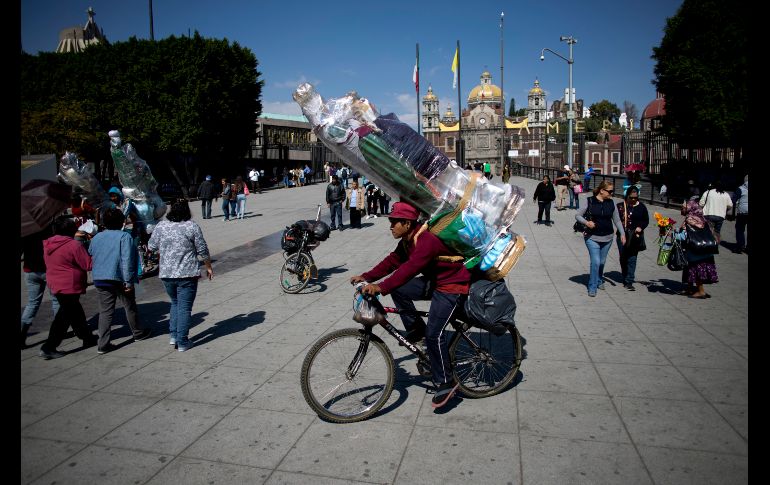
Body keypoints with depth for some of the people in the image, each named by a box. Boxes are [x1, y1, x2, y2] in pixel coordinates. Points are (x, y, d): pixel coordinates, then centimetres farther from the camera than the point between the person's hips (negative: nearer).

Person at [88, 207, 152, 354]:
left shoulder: (96, 238, 8)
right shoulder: (124, 236, -12)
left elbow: (90, 257, 17)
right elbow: (127, 260, -18)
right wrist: (129, 281, -17)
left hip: (100, 279, 5)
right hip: (119, 279, -4)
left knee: (105, 311, 6)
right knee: (130, 307, 14)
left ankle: (103, 344, 1)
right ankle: (138, 332, 31)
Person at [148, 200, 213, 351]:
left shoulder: (160, 226, 1)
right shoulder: (192, 226, -8)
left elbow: (152, 246, 10)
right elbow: (202, 250, -4)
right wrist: (209, 267, 8)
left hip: (166, 274, 4)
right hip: (187, 274, -4)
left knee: (175, 303, 23)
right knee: (184, 307, 3)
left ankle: (173, 335, 17)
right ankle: (182, 342, 6)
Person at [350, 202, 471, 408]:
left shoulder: (427, 240, -30)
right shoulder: (408, 240, 2)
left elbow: (410, 268, -40)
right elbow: (393, 260, 3)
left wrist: (381, 287, -47)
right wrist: (367, 277, -6)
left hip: (452, 286, -9)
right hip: (433, 281, 10)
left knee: (433, 333, -17)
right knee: (397, 290, -4)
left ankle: (445, 383, -2)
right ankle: (415, 328, 12)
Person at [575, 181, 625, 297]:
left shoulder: (611, 203, 3)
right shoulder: (590, 201, -7)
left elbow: (617, 220, 9)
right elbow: (577, 215, -2)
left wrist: (622, 233, 0)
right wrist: (586, 222, -19)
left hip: (607, 238, 4)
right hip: (592, 237, -4)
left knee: (602, 262, 13)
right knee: (595, 262, -11)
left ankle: (599, 281, 38)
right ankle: (592, 287, 2)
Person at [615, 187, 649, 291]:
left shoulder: (641, 207, 5)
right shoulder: (620, 206, 2)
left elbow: (646, 220, 9)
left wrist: (640, 227, -8)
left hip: (635, 237, -1)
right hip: (622, 236, 1)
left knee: (632, 259, -6)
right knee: (623, 258, 9)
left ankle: (629, 282, -6)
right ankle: (625, 279, 27)